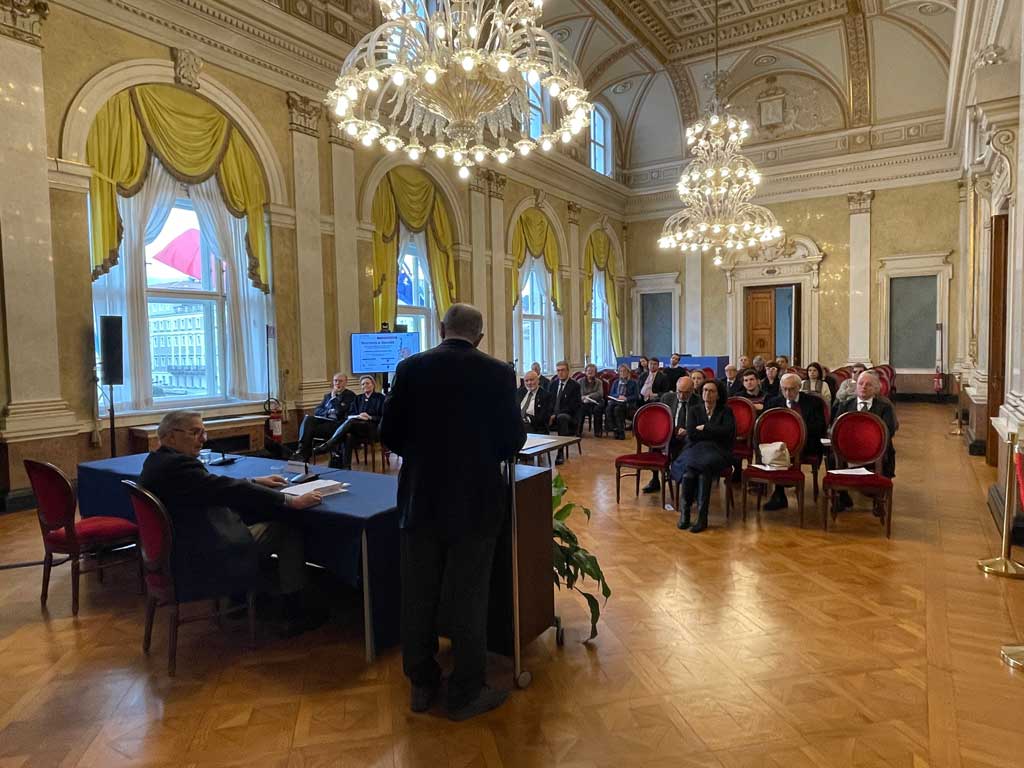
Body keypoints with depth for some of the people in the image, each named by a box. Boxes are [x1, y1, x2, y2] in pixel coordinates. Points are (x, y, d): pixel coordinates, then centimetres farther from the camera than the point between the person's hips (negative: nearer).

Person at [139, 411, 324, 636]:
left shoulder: (155, 461, 8)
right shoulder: (178, 465, -23)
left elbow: (214, 485, 15)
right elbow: (231, 490, -27)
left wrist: (255, 482, 11)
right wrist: (292, 501, -24)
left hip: (177, 549, 10)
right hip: (202, 558, -10)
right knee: (288, 530, -2)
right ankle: (296, 614, 6)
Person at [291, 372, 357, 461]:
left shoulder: (350, 395, 4)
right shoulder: (328, 395, 25)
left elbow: (340, 411, -10)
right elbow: (316, 411, 15)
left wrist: (334, 397, -4)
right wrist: (329, 412, -3)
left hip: (337, 424, -6)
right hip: (323, 420, 6)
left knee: (310, 430, -27)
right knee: (307, 418, -26)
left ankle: (304, 454, -17)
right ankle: (302, 450, -33)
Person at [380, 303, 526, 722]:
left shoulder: (410, 368, -4)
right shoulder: (498, 373, -9)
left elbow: (390, 435, -1)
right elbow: (513, 439, -6)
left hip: (420, 499, 2)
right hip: (475, 501, -2)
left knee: (418, 596, 16)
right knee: (467, 598, 10)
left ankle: (421, 685, 32)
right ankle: (466, 693, 24)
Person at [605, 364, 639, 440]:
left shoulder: (633, 383, 14)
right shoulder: (615, 382, 24)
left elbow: (636, 396, 4)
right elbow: (611, 394, 15)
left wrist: (626, 398, -12)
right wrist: (618, 396, -6)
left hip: (627, 403, -3)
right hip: (615, 401, 3)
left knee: (617, 409, -37)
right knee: (608, 408, -32)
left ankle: (621, 432, -32)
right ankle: (614, 430, -33)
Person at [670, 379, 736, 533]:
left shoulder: (726, 411, 12)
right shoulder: (694, 411, 18)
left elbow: (727, 431, -7)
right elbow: (691, 433, 2)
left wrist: (704, 428, -1)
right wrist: (714, 433, -2)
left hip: (717, 452, -2)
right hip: (695, 450, 2)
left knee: (704, 471, -36)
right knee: (689, 473, -33)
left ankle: (702, 517, -32)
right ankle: (684, 513, -23)